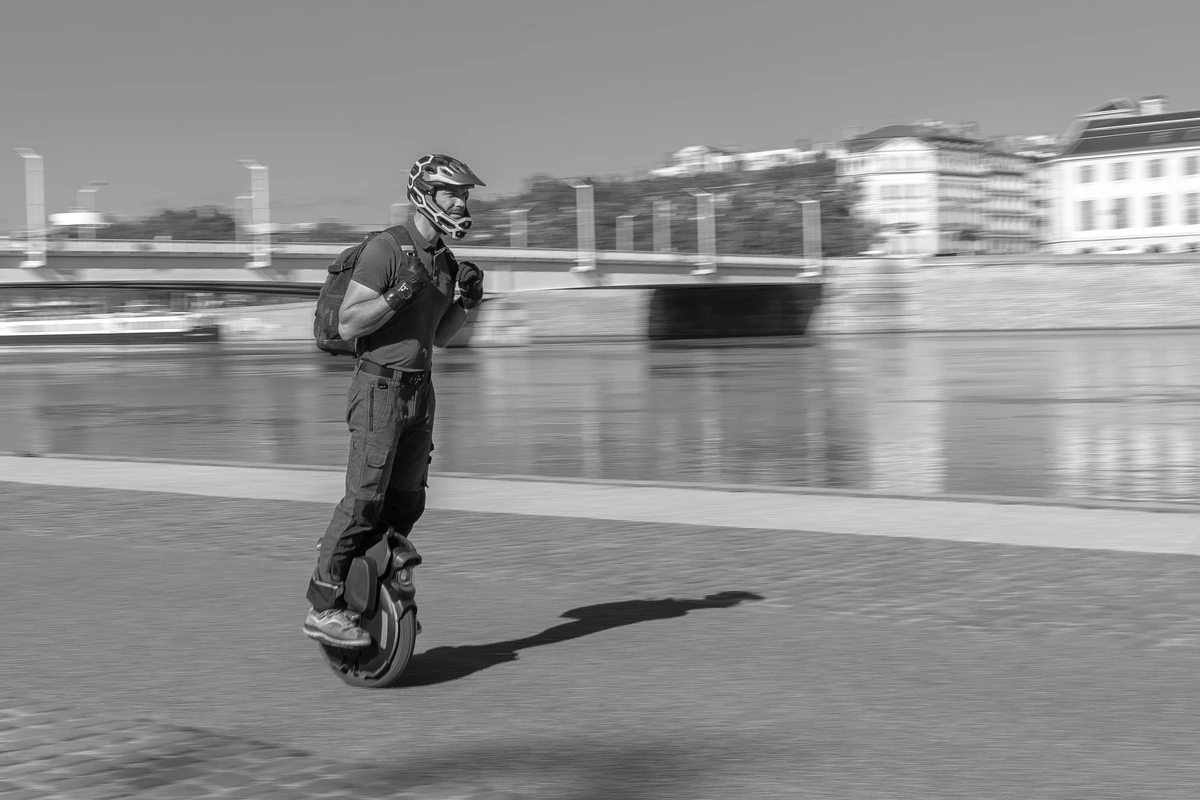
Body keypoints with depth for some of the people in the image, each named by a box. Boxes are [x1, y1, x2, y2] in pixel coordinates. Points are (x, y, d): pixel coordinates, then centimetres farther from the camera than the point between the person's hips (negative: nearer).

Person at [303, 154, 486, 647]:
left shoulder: (446, 262, 13)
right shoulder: (386, 250, -12)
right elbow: (347, 324, -15)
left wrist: (467, 301, 5)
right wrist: (398, 294, -26)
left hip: (419, 392, 8)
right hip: (379, 388, -8)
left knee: (407, 505, 8)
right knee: (365, 500, -13)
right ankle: (324, 607, -8)